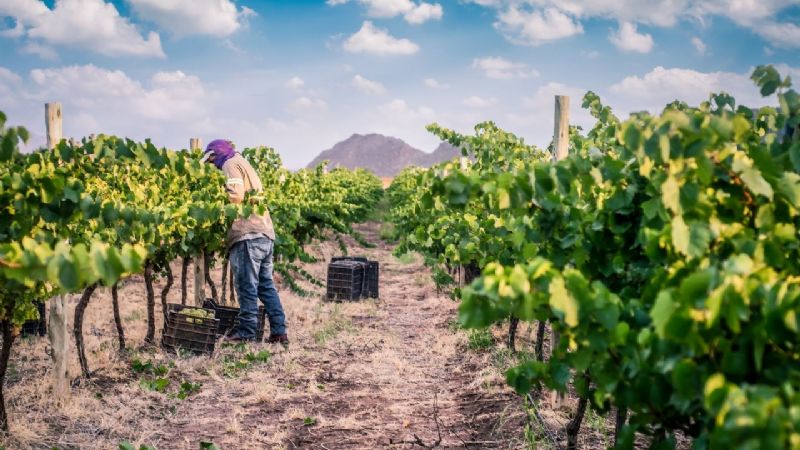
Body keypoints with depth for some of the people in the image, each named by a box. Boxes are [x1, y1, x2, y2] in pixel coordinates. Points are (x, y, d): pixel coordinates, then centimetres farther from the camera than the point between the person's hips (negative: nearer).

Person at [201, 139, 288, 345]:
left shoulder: (231, 164, 0)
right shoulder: (245, 165, 30)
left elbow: (235, 196, -15)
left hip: (248, 235, -9)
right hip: (266, 234, 9)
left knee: (247, 285, -4)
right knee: (266, 285, 11)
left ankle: (246, 332, 1)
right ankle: (279, 331, 10)